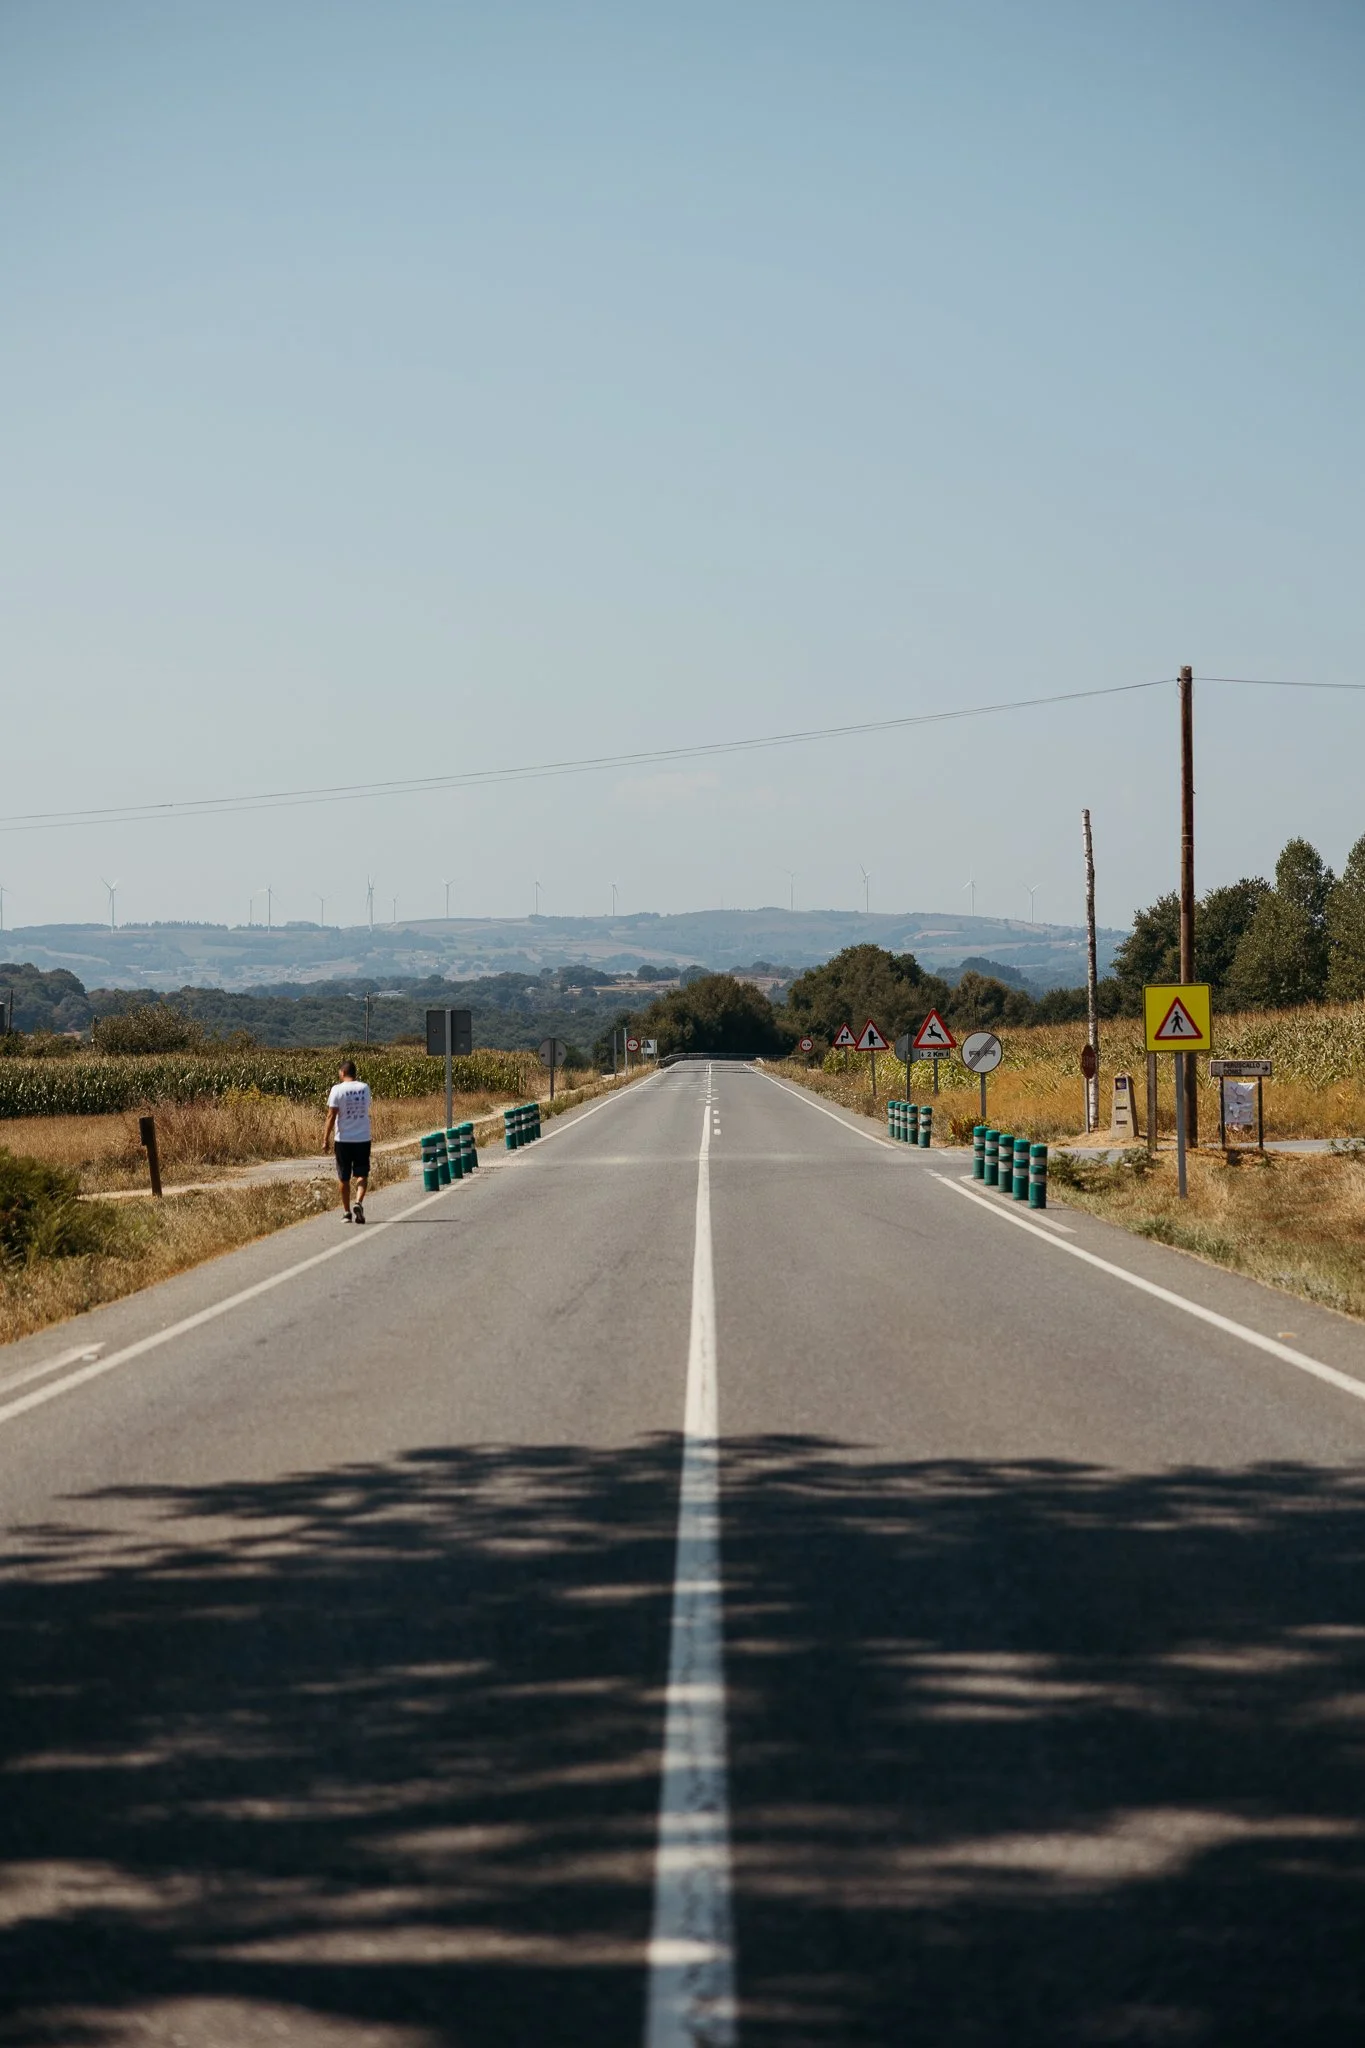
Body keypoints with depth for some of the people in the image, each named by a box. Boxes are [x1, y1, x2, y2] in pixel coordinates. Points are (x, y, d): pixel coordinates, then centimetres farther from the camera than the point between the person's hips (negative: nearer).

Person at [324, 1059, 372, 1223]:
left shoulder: (337, 1090, -8)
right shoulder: (365, 1088, 3)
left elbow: (331, 1116, -10)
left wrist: (326, 1138, -5)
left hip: (344, 1140, -2)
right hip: (363, 1138, 2)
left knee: (344, 1178, 9)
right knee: (362, 1175, 5)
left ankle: (347, 1212, 15)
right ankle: (359, 1202, -20)